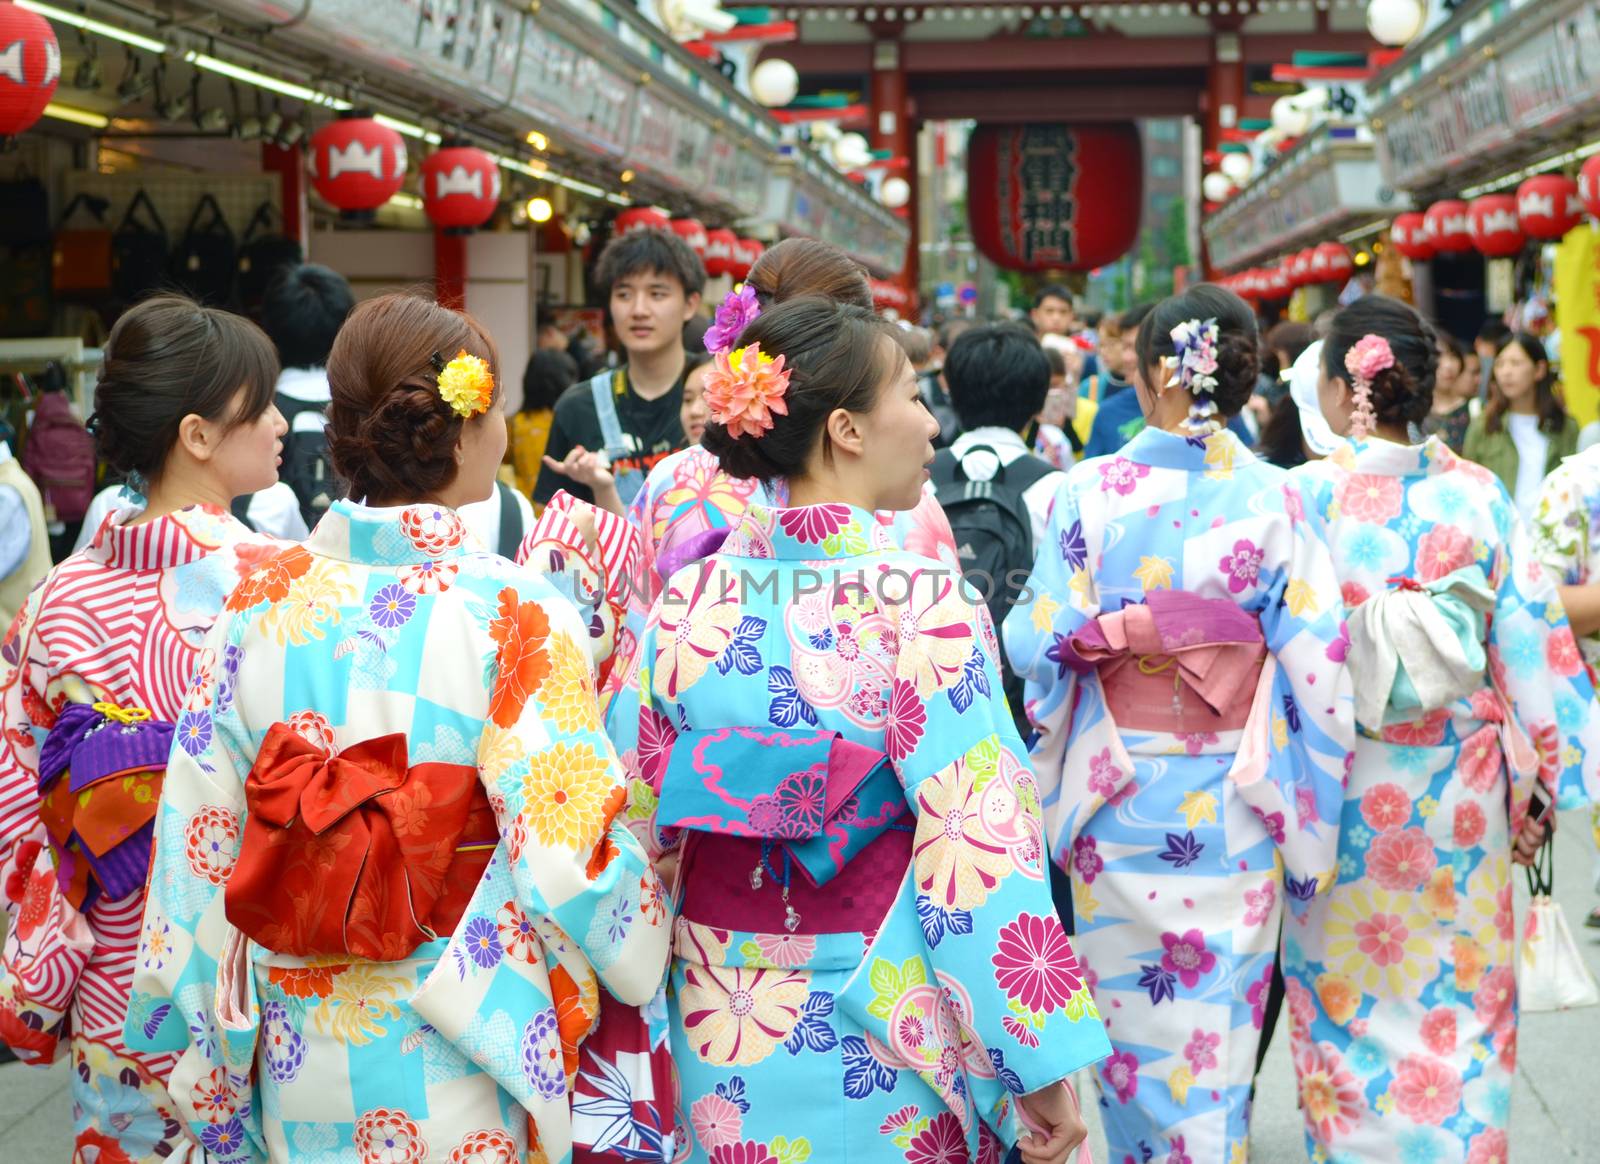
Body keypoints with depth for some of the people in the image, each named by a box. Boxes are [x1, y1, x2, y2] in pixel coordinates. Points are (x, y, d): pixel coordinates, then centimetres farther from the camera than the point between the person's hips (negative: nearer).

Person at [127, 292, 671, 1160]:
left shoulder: (258, 604, -4)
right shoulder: (515, 615, -17)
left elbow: (201, 845, 0)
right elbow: (572, 851, -18)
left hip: (298, 1062, 4)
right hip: (460, 1065, -4)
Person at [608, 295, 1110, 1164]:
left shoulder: (686, 601, -5)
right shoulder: (919, 604, -18)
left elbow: (635, 822, -1)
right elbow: (980, 845, -20)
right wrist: (1045, 1067, -14)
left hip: (718, 1039, 4)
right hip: (882, 1056, -4)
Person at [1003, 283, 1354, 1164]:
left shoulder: (1091, 492, -12)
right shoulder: (1273, 498, -8)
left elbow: (1039, 644, -11)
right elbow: (1315, 663, -9)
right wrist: (1305, 823, 2)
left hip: (1118, 787, 0)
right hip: (1233, 800, 0)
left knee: (1126, 1000, 16)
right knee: (1218, 1018, 10)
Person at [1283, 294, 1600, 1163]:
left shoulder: (1306, 496, -13)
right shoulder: (1479, 494, -5)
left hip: (1343, 789, -2)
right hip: (1460, 790, 2)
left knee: (1349, 1004, 12)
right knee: (1461, 1007, 15)